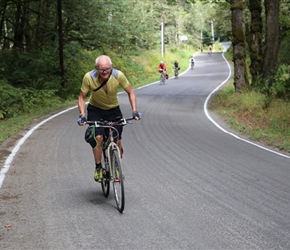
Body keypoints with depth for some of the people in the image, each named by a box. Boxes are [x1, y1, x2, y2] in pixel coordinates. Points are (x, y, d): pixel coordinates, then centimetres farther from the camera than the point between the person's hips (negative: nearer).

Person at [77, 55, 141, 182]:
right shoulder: (89, 77, -27)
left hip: (113, 110, 1)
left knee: (117, 141, -5)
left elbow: (130, 92, -11)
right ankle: (98, 168, 0)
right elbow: (82, 97, -13)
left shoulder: (118, 75, -26)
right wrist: (82, 114, -25)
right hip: (95, 110, -1)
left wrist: (134, 111, -20)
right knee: (98, 138, -19)